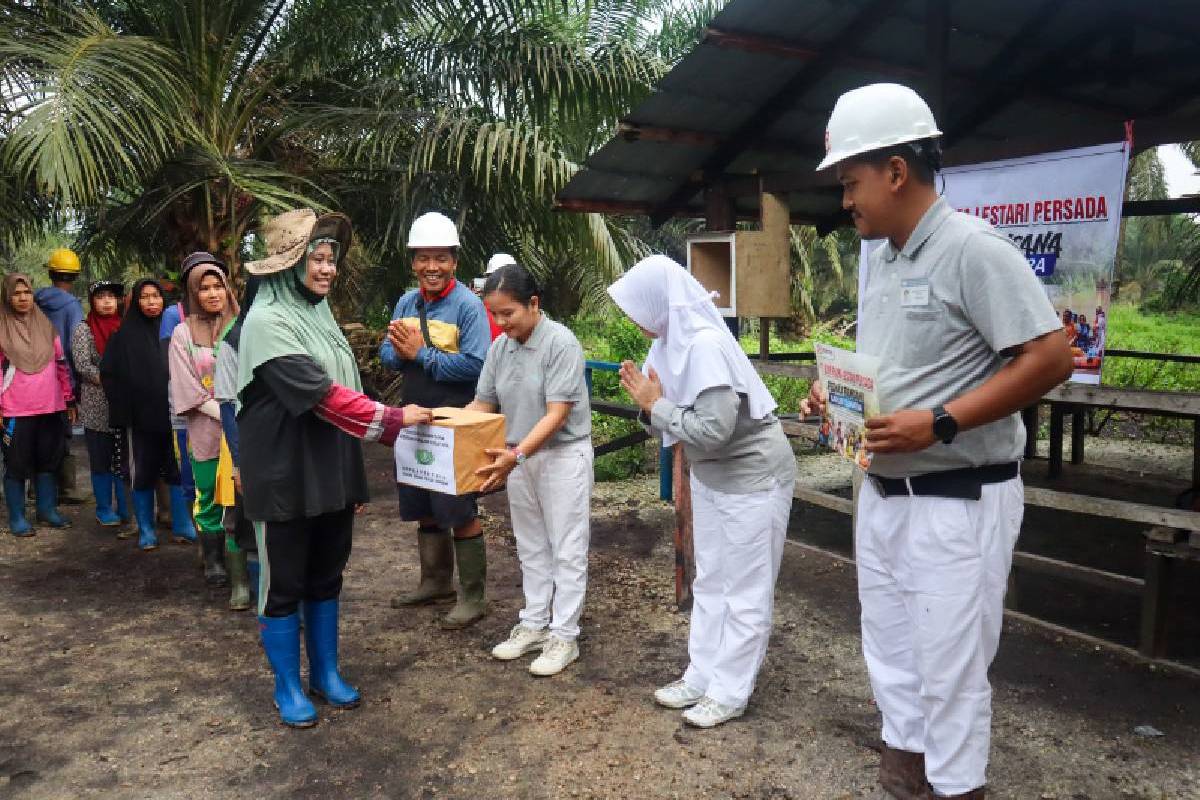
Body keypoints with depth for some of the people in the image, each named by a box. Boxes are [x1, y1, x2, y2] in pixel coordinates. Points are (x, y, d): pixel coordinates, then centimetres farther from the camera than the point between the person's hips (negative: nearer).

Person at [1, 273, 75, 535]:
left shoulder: (45, 325, 9)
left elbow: (62, 364, 12)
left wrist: (69, 401, 11)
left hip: (50, 408, 4)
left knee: (49, 462, 12)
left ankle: (47, 509, 24)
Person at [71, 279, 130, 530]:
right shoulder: (83, 329, 1)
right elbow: (83, 366, -8)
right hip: (97, 407, -2)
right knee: (101, 461, 5)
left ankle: (125, 512, 11)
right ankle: (105, 510, 17)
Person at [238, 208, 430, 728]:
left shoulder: (318, 312, 9)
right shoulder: (268, 320, -16)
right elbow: (321, 394, -23)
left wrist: (373, 451, 11)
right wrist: (393, 419, -22)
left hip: (330, 471, 7)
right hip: (285, 476, -7)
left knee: (325, 578, 17)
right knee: (283, 584, 8)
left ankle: (326, 673, 33)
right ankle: (288, 687, 25)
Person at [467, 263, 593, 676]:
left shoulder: (561, 343, -19)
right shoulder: (499, 347, 0)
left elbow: (556, 415, -24)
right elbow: (482, 405, 7)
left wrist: (517, 454, -34)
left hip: (563, 454, -6)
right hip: (519, 457, 7)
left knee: (566, 550, 3)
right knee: (531, 547, 17)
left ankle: (564, 637, 14)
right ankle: (534, 625, 30)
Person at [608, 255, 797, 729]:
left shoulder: (704, 344, -26)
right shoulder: (673, 341, 0)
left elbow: (714, 429, -32)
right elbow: (677, 423, 6)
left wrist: (656, 407, -20)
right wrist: (648, 404, -14)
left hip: (752, 476, -9)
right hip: (712, 475, 10)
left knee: (744, 589, 4)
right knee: (710, 583, 17)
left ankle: (729, 692, 16)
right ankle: (703, 676, 29)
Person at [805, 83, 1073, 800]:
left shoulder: (972, 249, -16)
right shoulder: (882, 260, 10)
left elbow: (1051, 358, -20)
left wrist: (936, 424, -25)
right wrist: (835, 394, 3)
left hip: (958, 499, -9)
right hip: (883, 493, 9)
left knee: (950, 664, 5)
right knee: (890, 647, 20)